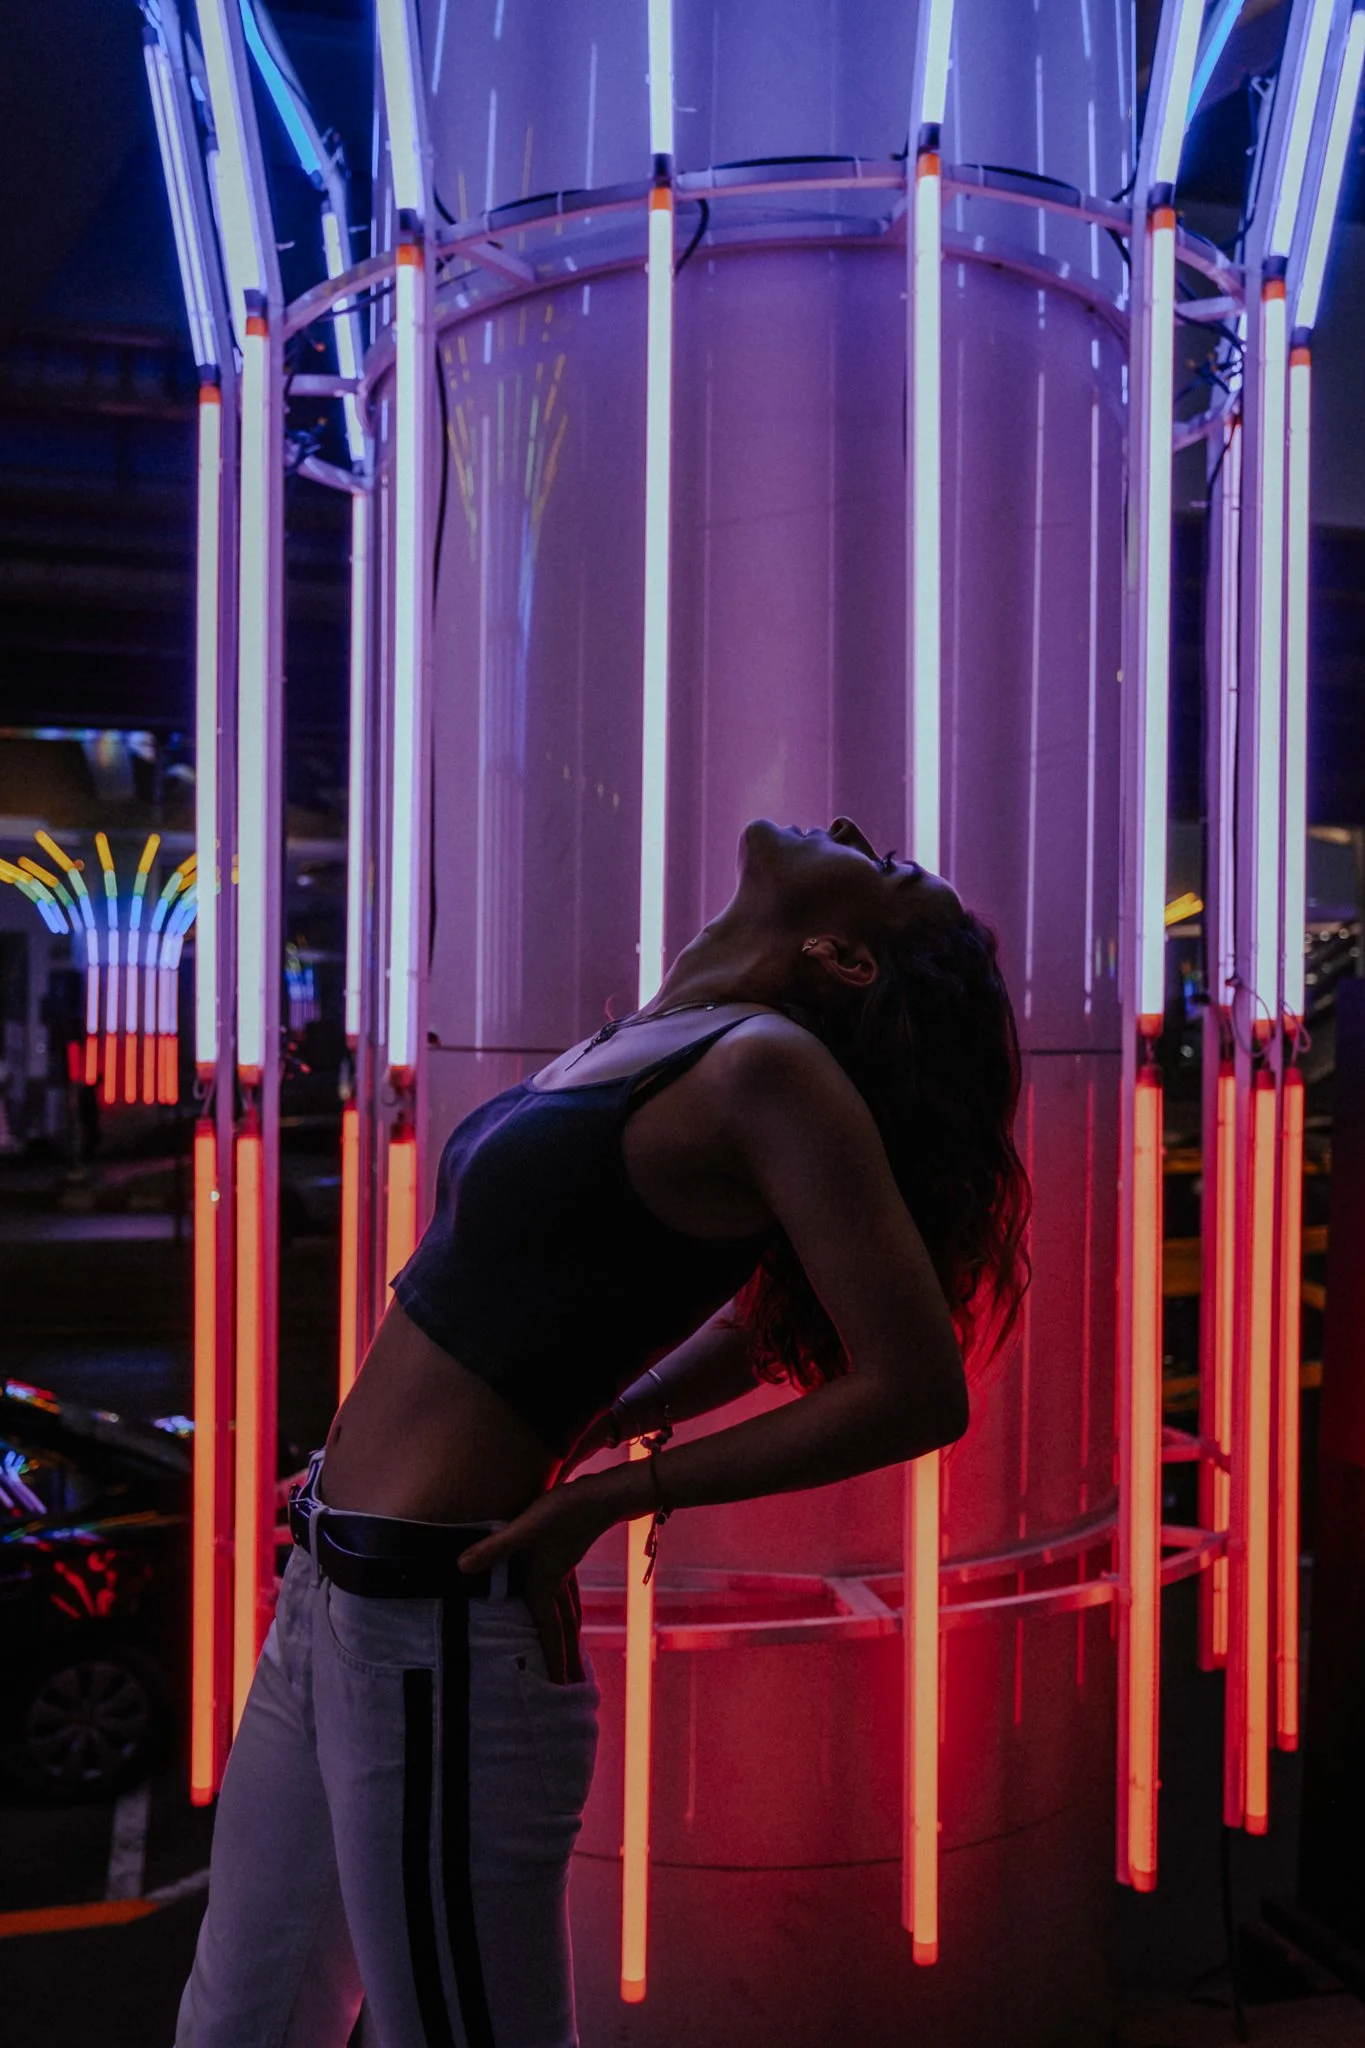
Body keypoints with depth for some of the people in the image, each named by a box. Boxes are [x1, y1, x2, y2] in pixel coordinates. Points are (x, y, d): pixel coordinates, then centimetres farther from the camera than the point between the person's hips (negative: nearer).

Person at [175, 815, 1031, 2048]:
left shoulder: (766, 1066, -16)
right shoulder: (651, 1042, 8)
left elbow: (917, 1390, -21)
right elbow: (772, 1315, 19)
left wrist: (602, 1492, -13)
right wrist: (565, 1425, 8)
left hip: (436, 1630, -9)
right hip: (333, 1588, 9)